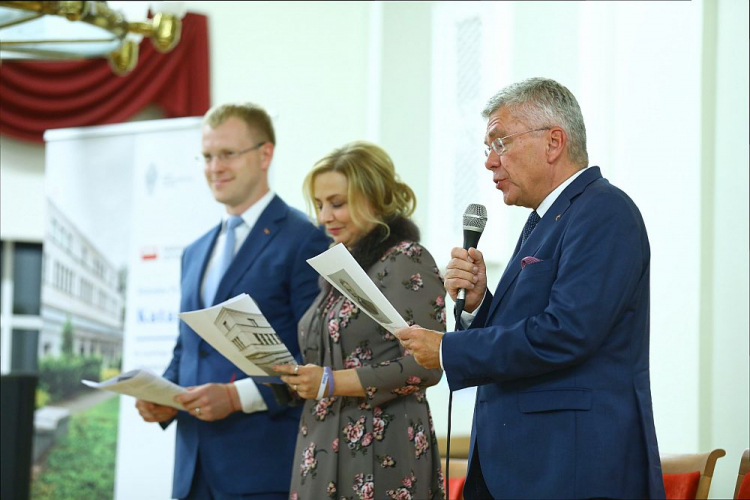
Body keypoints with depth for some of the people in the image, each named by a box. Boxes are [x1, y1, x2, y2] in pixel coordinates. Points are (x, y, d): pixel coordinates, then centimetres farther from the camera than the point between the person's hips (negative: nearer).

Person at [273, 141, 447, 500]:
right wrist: (297, 376, 3)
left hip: (381, 456, -8)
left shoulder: (407, 262, -9)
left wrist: (331, 383, -19)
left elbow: (426, 366, -17)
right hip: (324, 450, 8)